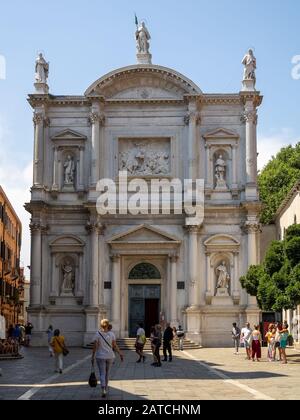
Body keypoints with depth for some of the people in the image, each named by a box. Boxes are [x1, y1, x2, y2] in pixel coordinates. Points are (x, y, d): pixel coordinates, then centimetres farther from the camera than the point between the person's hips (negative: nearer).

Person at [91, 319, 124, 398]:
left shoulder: (97, 334, -8)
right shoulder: (111, 334, -3)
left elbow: (95, 347, -9)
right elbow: (115, 346, -5)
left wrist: (93, 357, -3)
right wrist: (120, 353, 4)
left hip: (100, 356, -2)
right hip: (110, 356, 2)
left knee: (102, 374, -1)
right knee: (107, 373, 18)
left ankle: (103, 390, -19)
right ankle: (105, 389, 29)